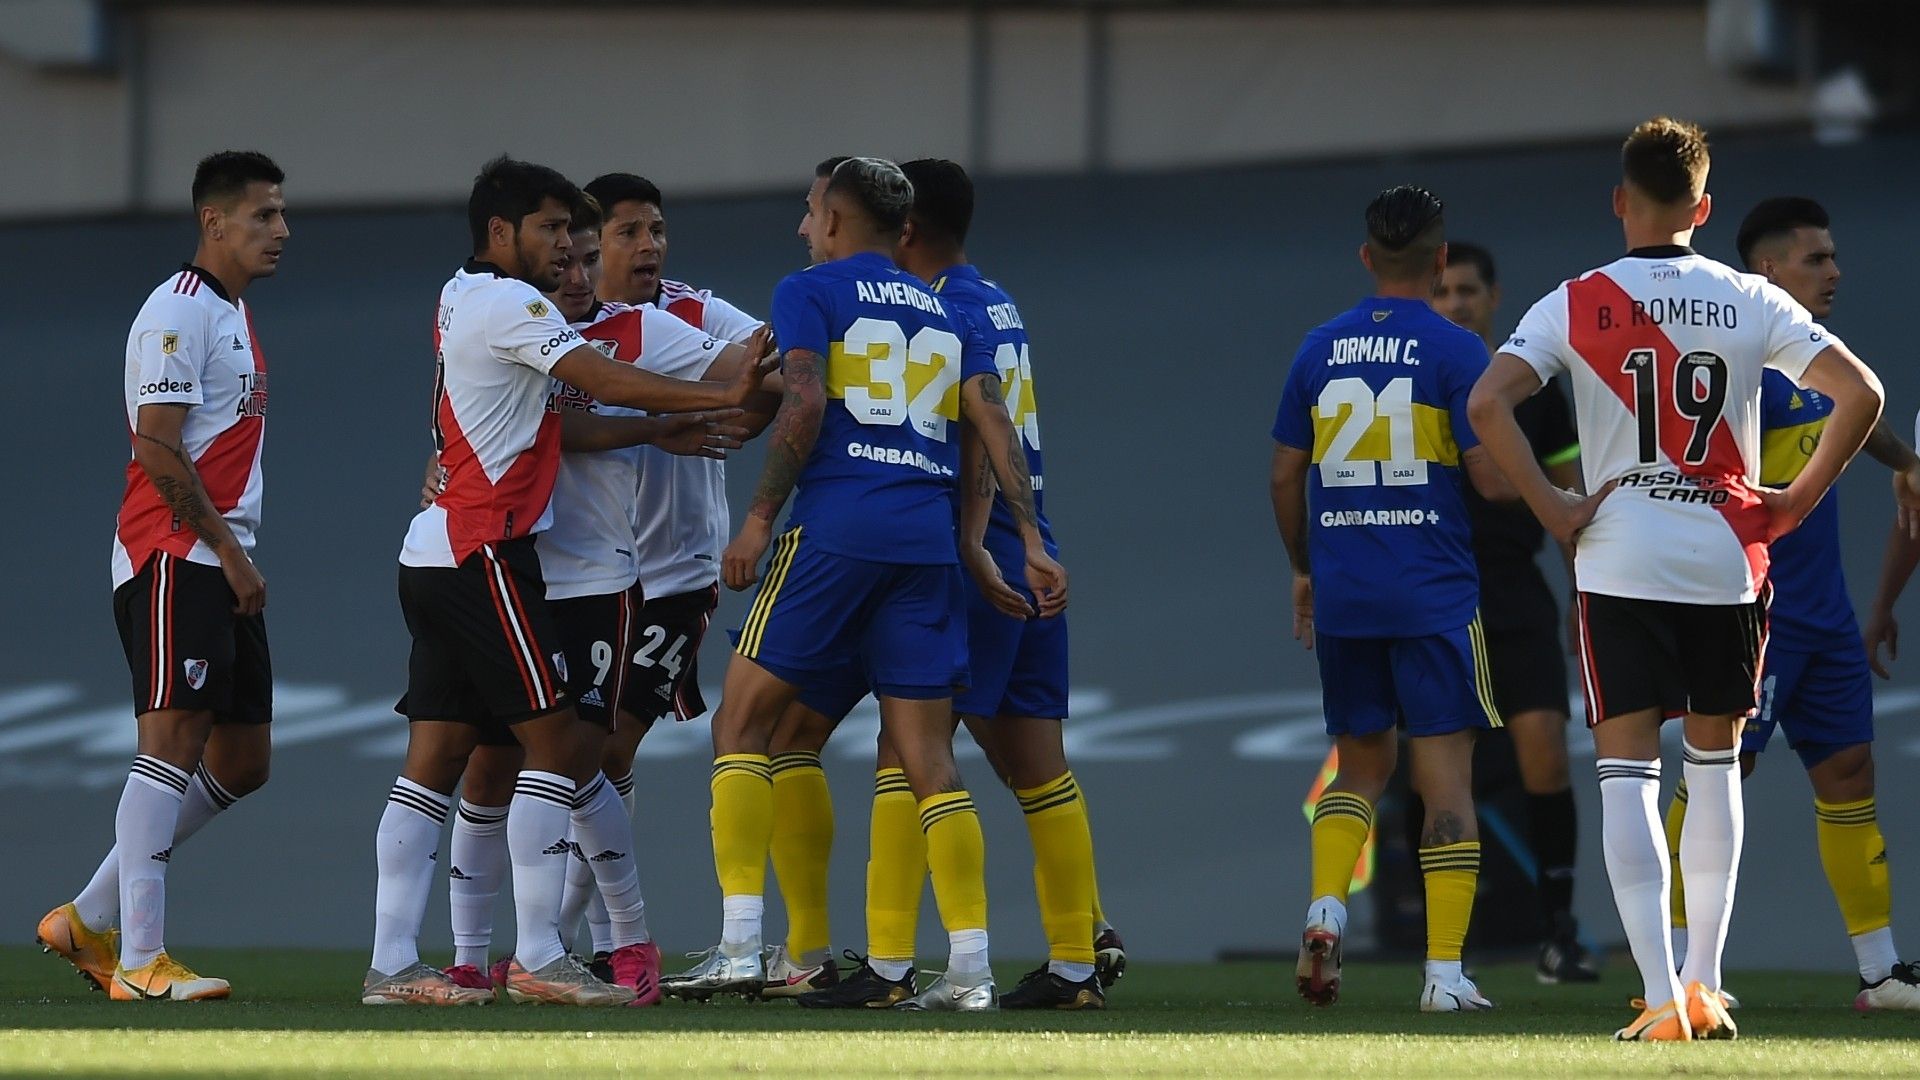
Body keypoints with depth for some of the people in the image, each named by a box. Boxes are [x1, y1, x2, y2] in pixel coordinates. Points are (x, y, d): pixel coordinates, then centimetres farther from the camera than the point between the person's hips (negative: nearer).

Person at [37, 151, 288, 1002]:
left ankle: (90, 921, 14)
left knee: (242, 761, 9)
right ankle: (140, 962, -14)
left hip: (225, 567, 10)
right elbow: (158, 449, -18)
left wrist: (239, 558, 15)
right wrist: (230, 553, -16)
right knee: (174, 740, -13)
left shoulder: (231, 316, 20)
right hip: (174, 558, -10)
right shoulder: (178, 312, -11)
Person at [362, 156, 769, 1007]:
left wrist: (673, 427, 13)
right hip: (482, 553, -9)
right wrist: (721, 398, -18)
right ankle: (537, 958, -10)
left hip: (437, 553, 9)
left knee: (434, 759, 5)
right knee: (555, 739, -7)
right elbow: (603, 383, -18)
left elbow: (561, 420, 19)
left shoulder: (464, 301, 19)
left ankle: (392, 964, 1)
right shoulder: (506, 303, -10)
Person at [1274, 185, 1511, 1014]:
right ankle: (1444, 971, -4)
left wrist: (1303, 571, 24)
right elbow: (1490, 478, -11)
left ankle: (1325, 908, -5)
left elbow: (1286, 477, 11)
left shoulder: (1319, 349, 7)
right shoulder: (1455, 352, -7)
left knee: (1360, 764, 18)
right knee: (1445, 773, 0)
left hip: (1342, 600, 4)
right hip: (1434, 597, -4)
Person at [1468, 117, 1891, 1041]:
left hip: (1619, 565, -2)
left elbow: (1488, 404, -13)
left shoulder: (1576, 306, -3)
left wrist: (1551, 510, -5)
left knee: (1627, 773, -1)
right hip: (1728, 563, 2)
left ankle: (1663, 1000, -12)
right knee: (1715, 762, 17)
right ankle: (1704, 987, 17)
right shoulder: (1750, 303, 1)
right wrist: (1795, 504, 3)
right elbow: (1859, 394, -5)